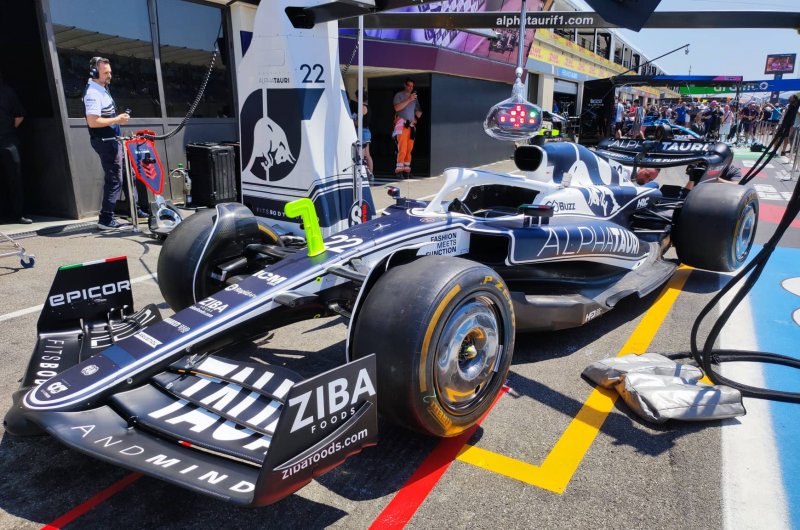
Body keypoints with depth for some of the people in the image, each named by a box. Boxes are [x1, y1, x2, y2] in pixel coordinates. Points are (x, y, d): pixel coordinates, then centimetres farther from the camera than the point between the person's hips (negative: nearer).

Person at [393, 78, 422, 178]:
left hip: (412, 125, 5)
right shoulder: (399, 95, 3)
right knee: (402, 149, -15)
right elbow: (397, 108, -13)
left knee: (409, 149, 3)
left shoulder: (414, 97, 19)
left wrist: (418, 114, 2)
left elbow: (418, 110, 25)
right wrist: (409, 100, -16)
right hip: (402, 124, -5)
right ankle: (398, 170, -14)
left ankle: (407, 170, 7)